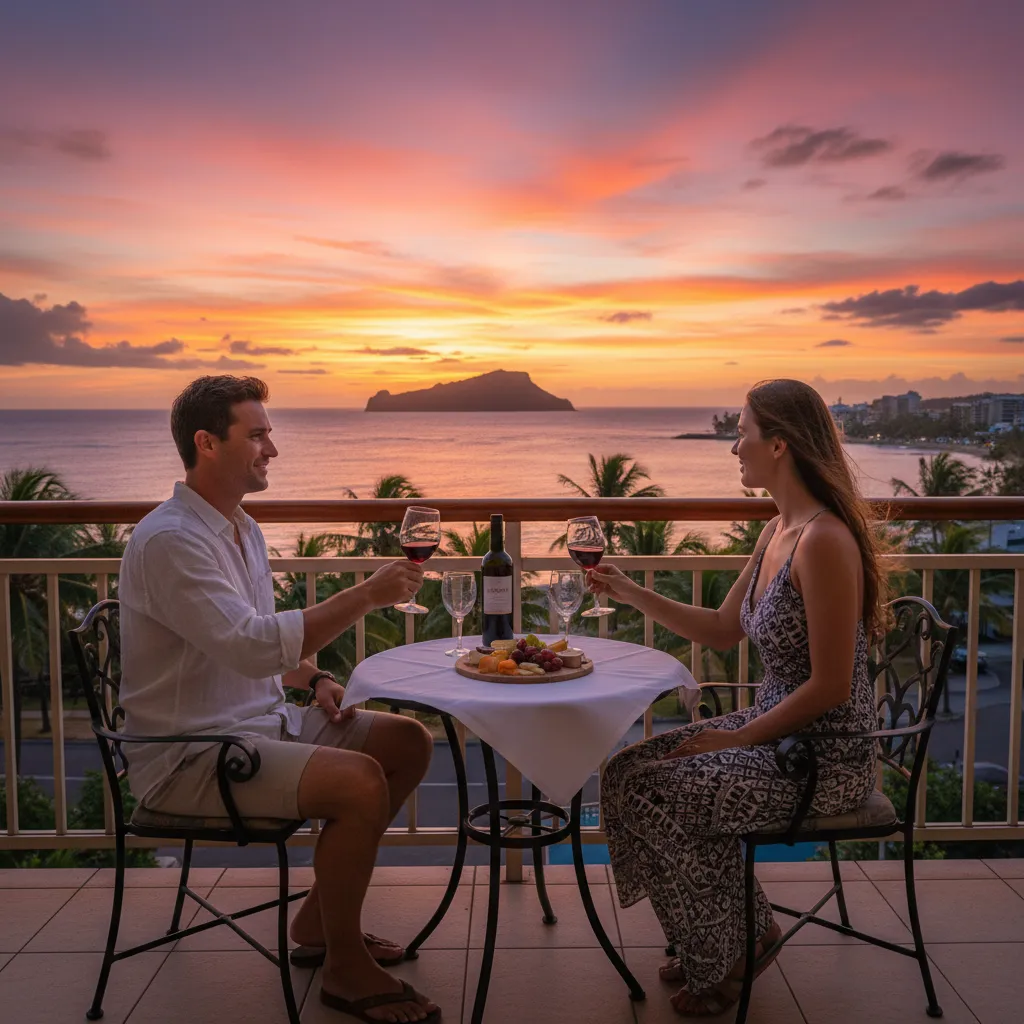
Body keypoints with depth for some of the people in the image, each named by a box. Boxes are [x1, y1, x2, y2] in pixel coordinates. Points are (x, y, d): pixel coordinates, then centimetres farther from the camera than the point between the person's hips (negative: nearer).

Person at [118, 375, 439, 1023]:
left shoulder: (245, 531, 12)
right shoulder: (169, 540, -20)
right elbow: (250, 646, -31)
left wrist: (313, 678, 2)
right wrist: (367, 595, -28)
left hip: (262, 721, 10)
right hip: (189, 755, -10)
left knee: (409, 741, 3)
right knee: (359, 782, -27)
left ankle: (320, 916, 14)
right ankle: (346, 968, -4)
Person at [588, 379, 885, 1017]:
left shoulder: (823, 540, -23)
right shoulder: (777, 532, 6)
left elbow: (831, 687, -23)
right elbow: (723, 632, 15)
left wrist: (740, 738, -14)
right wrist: (628, 592, 11)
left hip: (825, 755, -9)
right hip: (776, 731, 9)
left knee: (652, 794, -16)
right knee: (628, 768, 2)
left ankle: (724, 960, 11)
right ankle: (738, 934, 18)